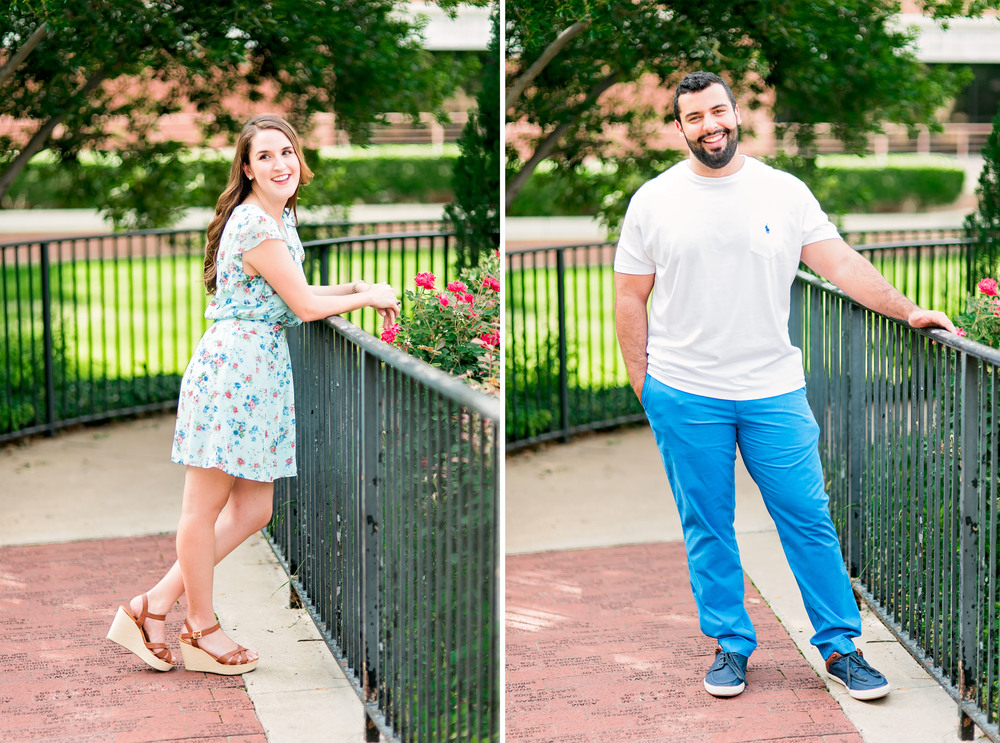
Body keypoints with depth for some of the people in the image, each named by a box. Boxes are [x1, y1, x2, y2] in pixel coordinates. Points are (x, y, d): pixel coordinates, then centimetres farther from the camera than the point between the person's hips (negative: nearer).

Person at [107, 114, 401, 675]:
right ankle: (201, 629, 14)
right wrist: (367, 298, 1)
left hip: (261, 370, 10)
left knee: (252, 509, 10)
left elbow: (288, 295, 22)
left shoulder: (280, 218, 16)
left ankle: (154, 606, 16)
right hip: (235, 363, -10)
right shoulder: (255, 226, -15)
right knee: (206, 504, 3)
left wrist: (355, 288, 12)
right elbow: (304, 306, -12)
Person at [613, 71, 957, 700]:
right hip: (684, 397, 0)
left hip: (774, 391, 0)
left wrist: (908, 310, -10)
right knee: (707, 526, 7)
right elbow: (630, 298, 5)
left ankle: (840, 646, 13)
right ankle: (731, 645, 20)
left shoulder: (785, 192, 2)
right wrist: (643, 386, 1)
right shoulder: (653, 201, 2)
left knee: (809, 518, 1)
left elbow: (841, 262, 0)